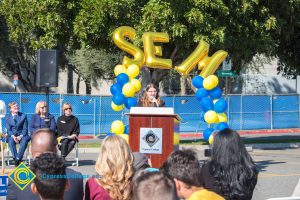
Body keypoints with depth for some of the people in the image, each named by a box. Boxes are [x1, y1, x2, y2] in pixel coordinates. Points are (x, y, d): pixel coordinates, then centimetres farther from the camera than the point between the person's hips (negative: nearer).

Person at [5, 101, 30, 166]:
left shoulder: (23, 116, 4)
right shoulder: (8, 117, 6)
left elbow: (25, 129, 0)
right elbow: (8, 129, 1)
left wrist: (20, 136, -18)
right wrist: (13, 136, -19)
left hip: (21, 135, 0)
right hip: (12, 135, 0)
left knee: (24, 141, -34)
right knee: (11, 141, -34)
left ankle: (18, 158, -36)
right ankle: (15, 158, -34)